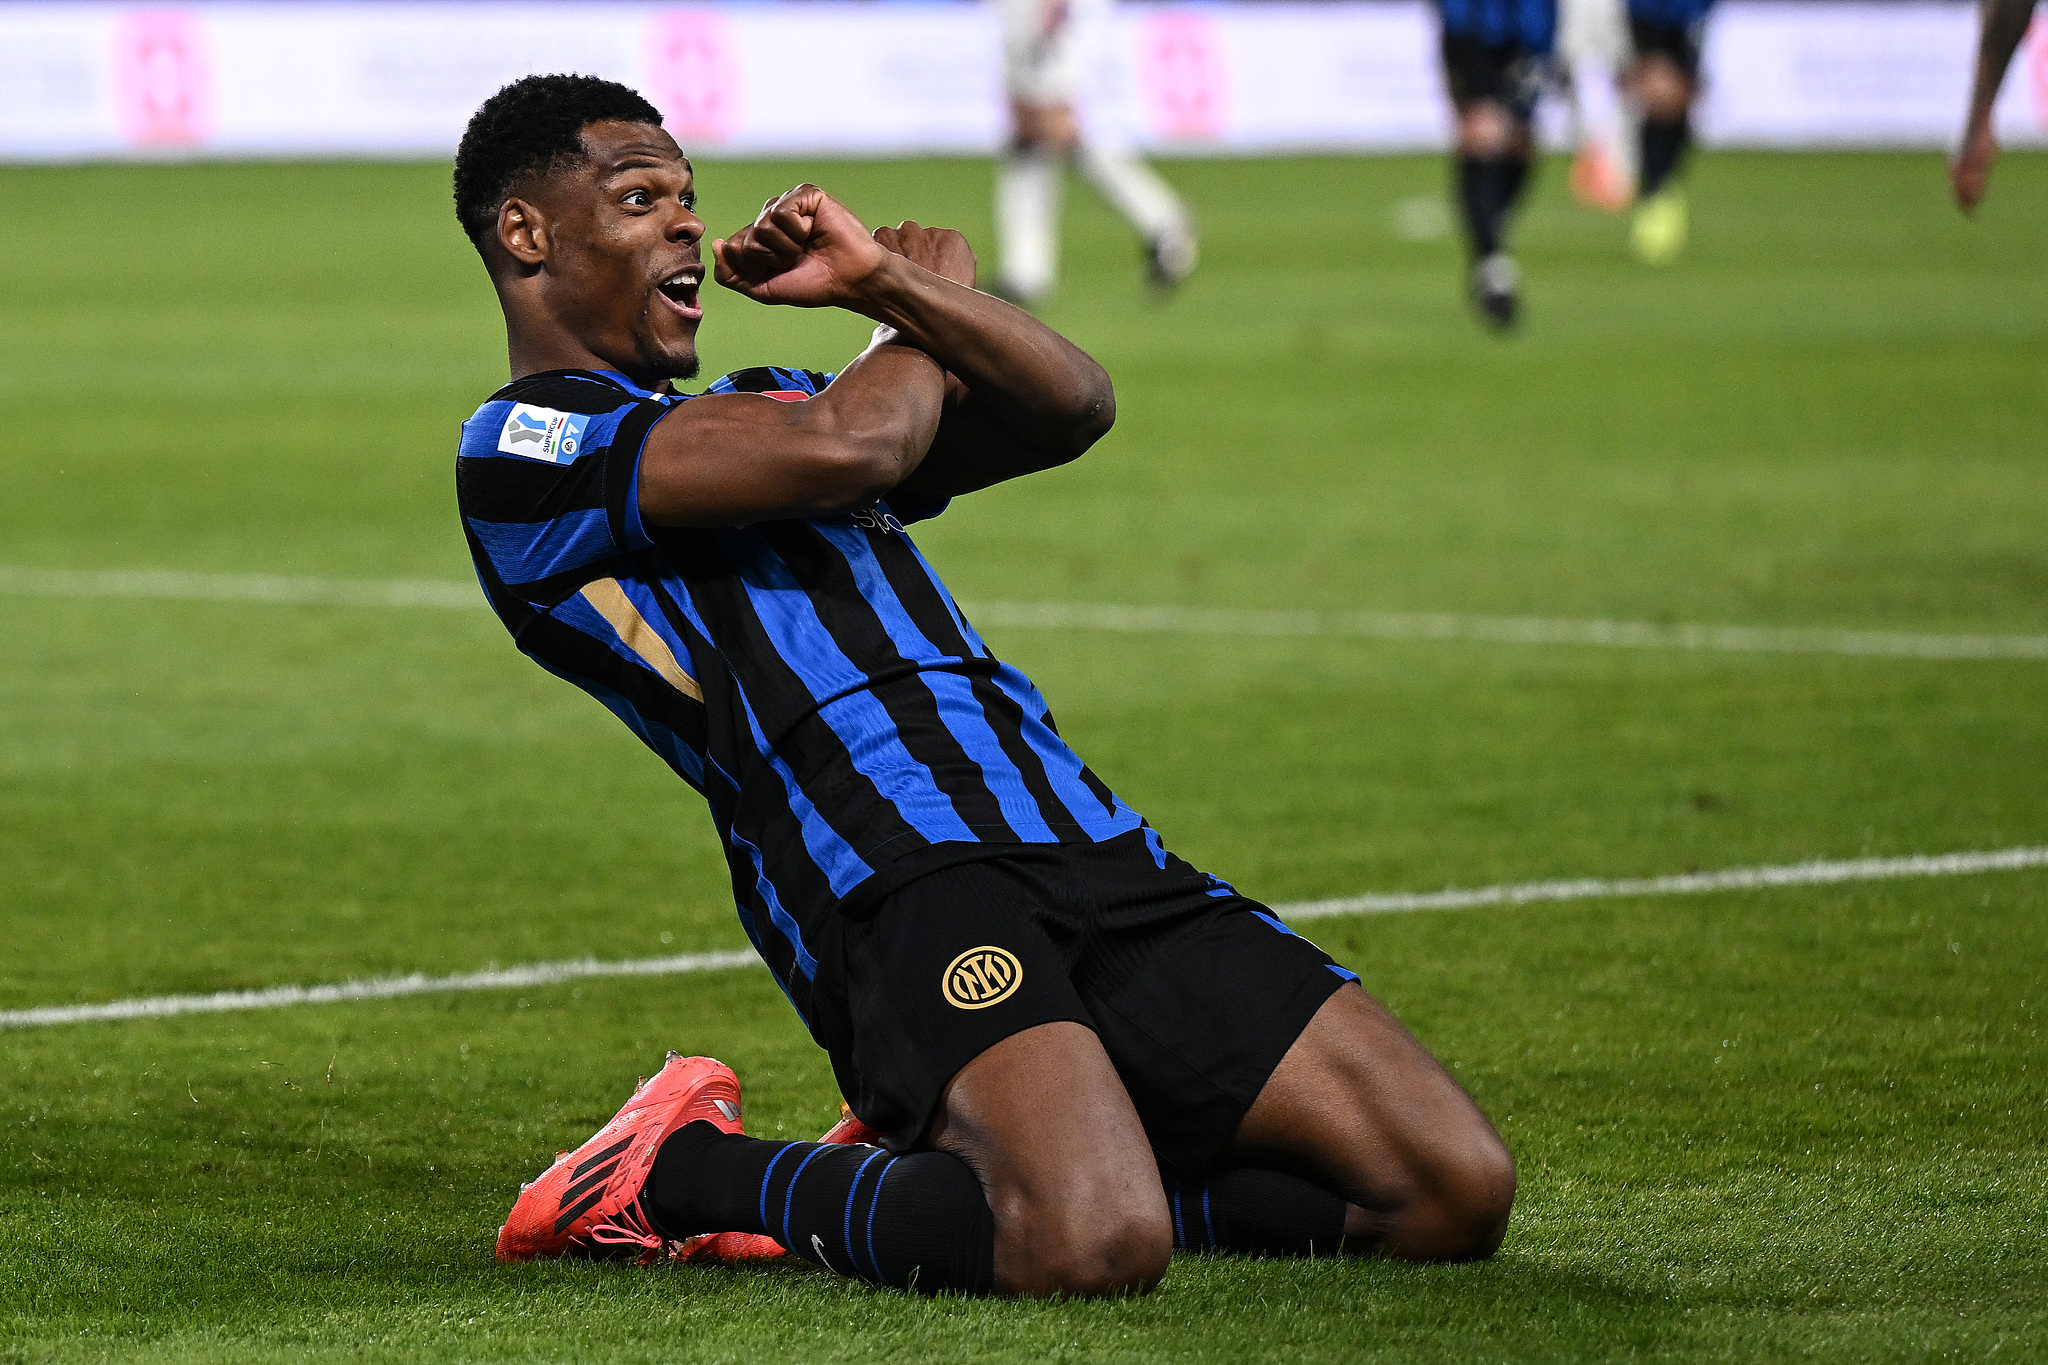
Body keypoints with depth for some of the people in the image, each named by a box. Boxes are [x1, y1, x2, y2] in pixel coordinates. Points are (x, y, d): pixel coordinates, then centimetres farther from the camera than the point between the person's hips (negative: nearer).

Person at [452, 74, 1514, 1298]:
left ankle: (917, 1174, 8)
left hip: (1100, 854, 8)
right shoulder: (519, 451, 3)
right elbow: (844, 448, -9)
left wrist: (885, 282, 9)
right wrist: (919, 309, 13)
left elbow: (1071, 409, 23)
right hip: (893, 881, -8)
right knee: (1090, 1251, -33)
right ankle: (687, 1170, -4)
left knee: (1458, 1193, -5)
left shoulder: (765, 407, 31)